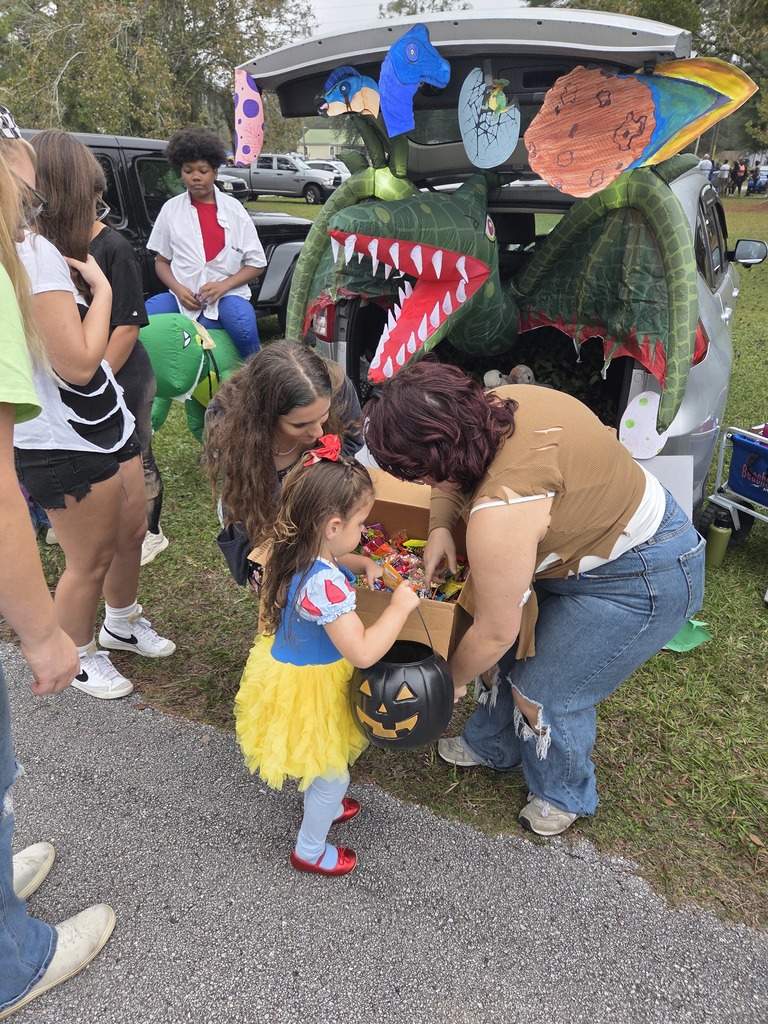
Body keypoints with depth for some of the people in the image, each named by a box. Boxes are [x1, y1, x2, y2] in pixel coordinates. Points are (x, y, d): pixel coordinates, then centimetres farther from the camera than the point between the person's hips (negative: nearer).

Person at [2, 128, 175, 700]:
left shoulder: (50, 249, 11)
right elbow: (79, 362, -24)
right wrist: (101, 288, -15)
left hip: (106, 424, 10)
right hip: (66, 445, -10)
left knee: (132, 532, 22)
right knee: (90, 561, 7)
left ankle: (122, 623, 47)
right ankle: (81, 659, 32)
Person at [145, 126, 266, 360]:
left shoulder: (233, 209, 4)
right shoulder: (171, 209, 8)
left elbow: (256, 263, 4)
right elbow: (161, 261, 13)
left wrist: (223, 286, -12)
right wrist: (178, 290, -7)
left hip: (226, 294, -2)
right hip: (183, 297, 2)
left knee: (243, 324, -36)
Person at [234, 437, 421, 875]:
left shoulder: (301, 551, -11)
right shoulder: (325, 586, -40)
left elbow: (333, 560, 15)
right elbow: (362, 651, -38)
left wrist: (363, 563, -2)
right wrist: (400, 607, -29)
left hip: (291, 668, 9)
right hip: (310, 690, -9)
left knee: (323, 766, 34)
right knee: (331, 774, 17)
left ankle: (325, 806, 60)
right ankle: (310, 850, 41)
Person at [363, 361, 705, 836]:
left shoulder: (500, 511, -37)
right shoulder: (501, 404, -13)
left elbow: (495, 633, -23)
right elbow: (458, 475, 10)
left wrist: (452, 681, -3)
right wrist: (440, 526, -9)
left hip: (643, 582, -9)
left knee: (544, 693, 2)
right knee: (517, 655, 15)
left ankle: (566, 797, 32)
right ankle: (492, 747, 41)